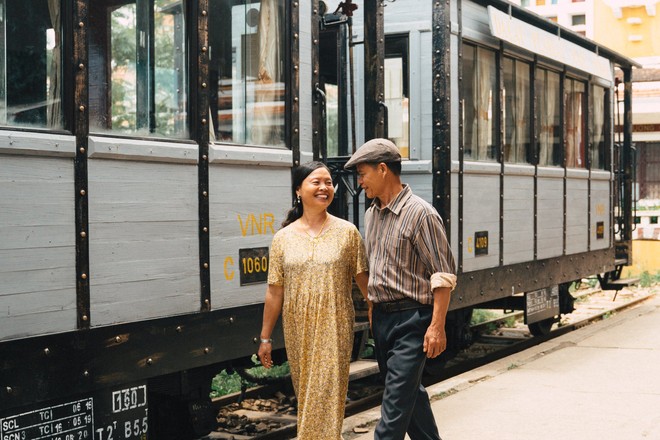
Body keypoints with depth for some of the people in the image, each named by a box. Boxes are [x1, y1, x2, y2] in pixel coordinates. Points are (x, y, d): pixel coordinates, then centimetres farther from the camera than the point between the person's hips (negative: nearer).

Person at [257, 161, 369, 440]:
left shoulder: (347, 232, -2)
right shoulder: (283, 238, 2)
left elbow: (364, 281, 1)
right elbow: (275, 292, 4)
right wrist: (265, 337, 6)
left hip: (335, 330, -2)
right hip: (298, 332, 2)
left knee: (327, 396, -4)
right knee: (305, 395, 14)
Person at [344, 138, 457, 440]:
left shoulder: (420, 214, -13)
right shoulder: (371, 214, 11)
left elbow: (443, 274, -14)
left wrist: (437, 326, -19)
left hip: (411, 318, -8)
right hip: (381, 317, 8)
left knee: (396, 402, -9)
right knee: (410, 392, 18)